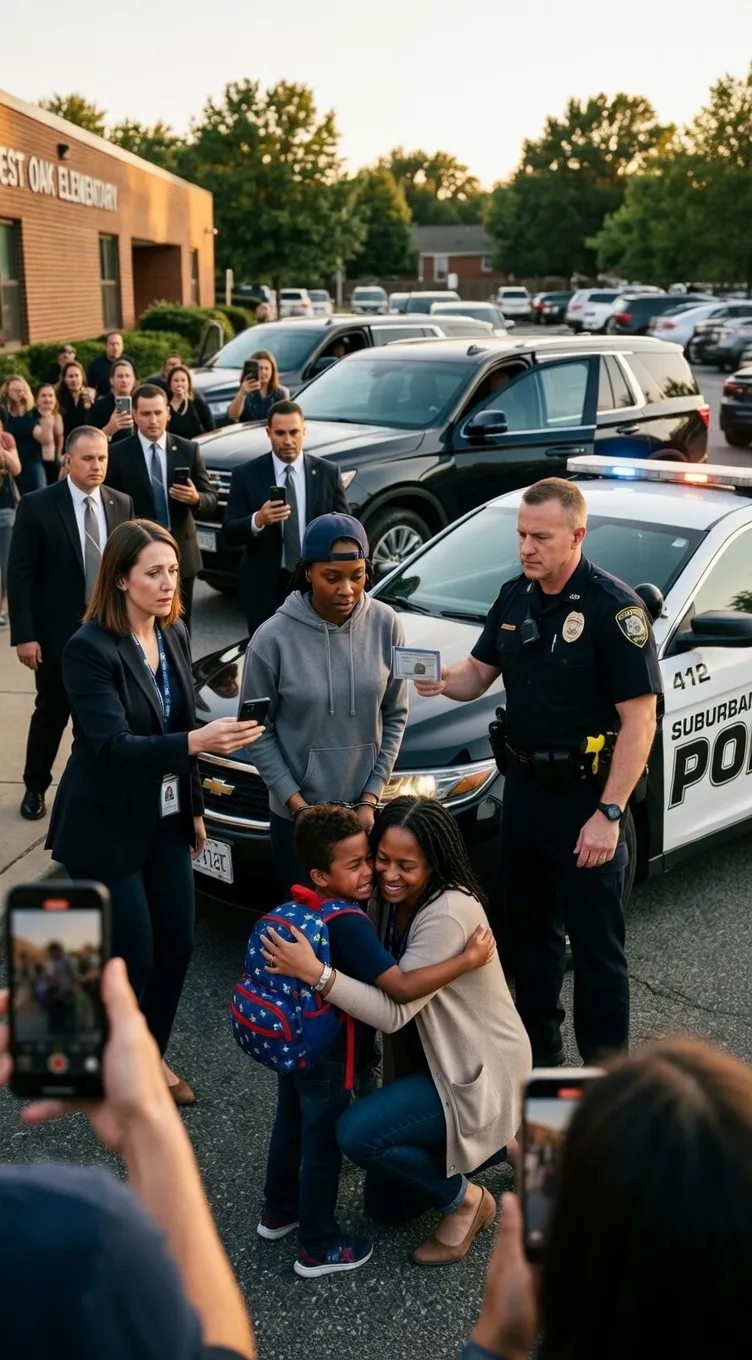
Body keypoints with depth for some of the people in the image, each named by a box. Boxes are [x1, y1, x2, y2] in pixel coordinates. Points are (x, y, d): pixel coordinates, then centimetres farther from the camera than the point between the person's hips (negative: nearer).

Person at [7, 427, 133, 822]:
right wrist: (24, 635, -14)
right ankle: (35, 787, 28)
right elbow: (19, 575, -10)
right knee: (52, 712, 9)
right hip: (58, 631, -3)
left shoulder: (122, 504, 3)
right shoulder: (37, 506, -10)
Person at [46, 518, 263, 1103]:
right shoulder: (90, 648, -20)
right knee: (132, 958, 0)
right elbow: (112, 745, -28)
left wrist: (194, 805, 14)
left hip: (165, 820, 7)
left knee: (177, 945, 11)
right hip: (107, 827, -6)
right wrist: (196, 742, -42)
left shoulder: (174, 633, 2)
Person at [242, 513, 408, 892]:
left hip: (364, 810, 2)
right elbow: (259, 732, -7)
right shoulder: (274, 638, -16)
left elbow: (395, 717, -1)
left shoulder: (386, 625, -9)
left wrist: (371, 798, -5)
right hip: (295, 816, -2)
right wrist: (296, 804, -11)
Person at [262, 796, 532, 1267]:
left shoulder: (449, 913, -28)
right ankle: (496, 1142, 27)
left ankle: (465, 1199, -1)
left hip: (480, 1070, -9)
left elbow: (395, 1011, -31)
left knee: (358, 1133, -25)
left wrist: (316, 974, -41)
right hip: (431, 1061, 9)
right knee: (385, 1204, 12)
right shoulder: (393, 901, -1)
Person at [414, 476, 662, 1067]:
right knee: (529, 930, 20)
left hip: (585, 797, -7)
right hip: (524, 786, 8)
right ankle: (539, 1053, 39)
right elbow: (480, 673, 13)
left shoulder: (613, 606, -17)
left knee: (596, 946, 2)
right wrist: (445, 681, -11)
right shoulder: (515, 596, 5)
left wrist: (609, 814, -23)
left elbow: (640, 719, -19)